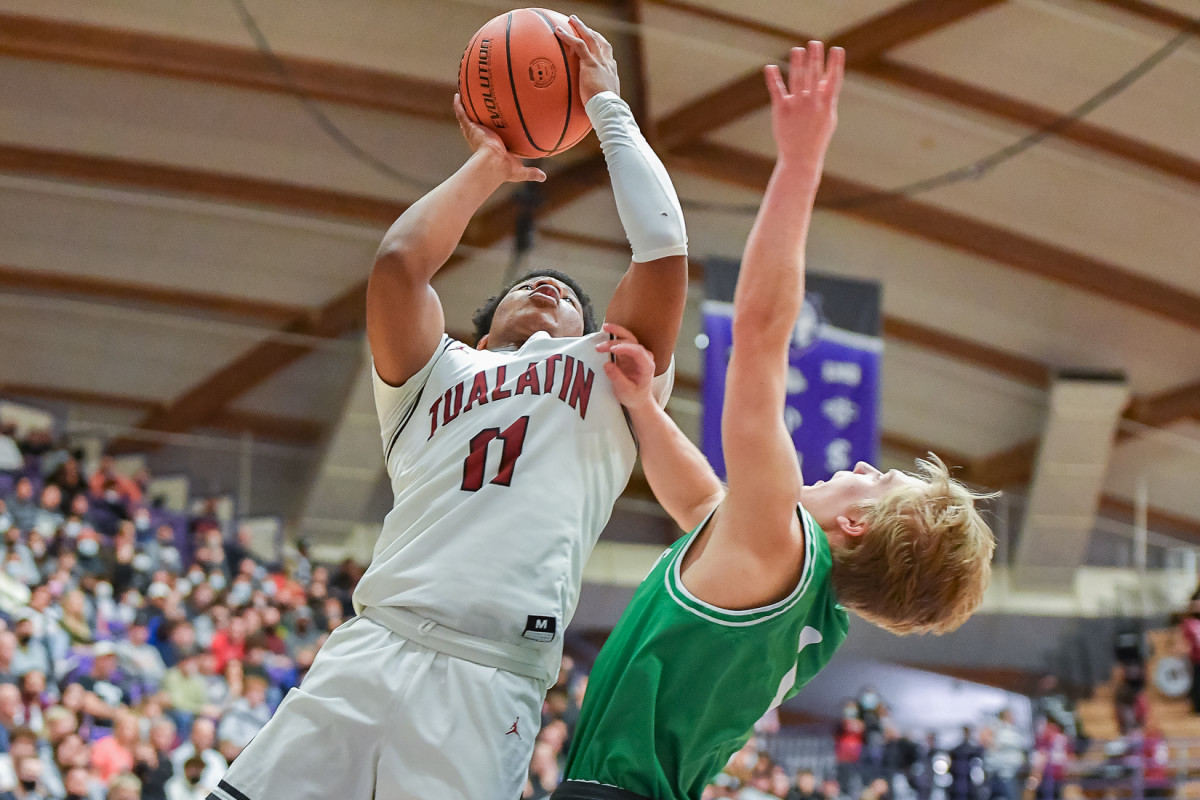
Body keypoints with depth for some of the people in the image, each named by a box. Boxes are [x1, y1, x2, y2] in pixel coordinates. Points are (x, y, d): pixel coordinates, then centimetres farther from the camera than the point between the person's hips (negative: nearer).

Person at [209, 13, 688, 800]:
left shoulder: (607, 377, 22)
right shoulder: (441, 375, 26)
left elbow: (664, 249, 9)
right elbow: (399, 260, 9)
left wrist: (608, 107, 21)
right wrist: (487, 165, 24)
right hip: (366, 651, 2)